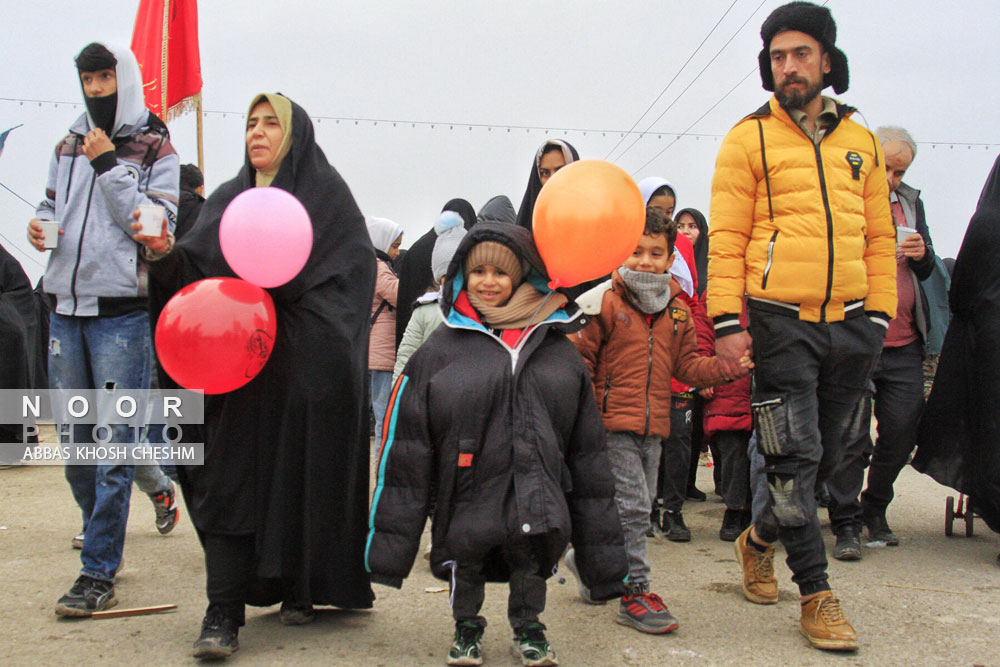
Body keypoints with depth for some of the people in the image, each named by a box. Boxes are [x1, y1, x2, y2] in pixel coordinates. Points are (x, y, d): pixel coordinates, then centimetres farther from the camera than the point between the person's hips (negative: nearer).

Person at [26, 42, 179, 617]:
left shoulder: (155, 148, 1)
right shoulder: (69, 146, 16)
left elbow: (158, 224, -10)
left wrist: (110, 164, -11)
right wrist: (40, 224, 3)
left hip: (122, 311, -6)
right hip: (67, 308, 6)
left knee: (113, 442, -6)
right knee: (75, 438, 11)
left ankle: (99, 573, -1)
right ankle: (102, 533, 28)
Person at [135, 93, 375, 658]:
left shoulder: (327, 193, 4)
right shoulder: (228, 201, 17)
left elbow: (350, 273, -7)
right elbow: (196, 275, 9)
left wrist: (274, 274, -18)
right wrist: (164, 253, -12)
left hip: (307, 365, -3)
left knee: (305, 475, 4)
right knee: (229, 478, -4)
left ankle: (302, 588, 23)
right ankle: (223, 614, -3)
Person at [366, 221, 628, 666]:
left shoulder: (557, 350, 7)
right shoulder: (439, 351, 3)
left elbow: (587, 449, 9)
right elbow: (405, 450, 2)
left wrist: (603, 556, 7)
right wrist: (388, 546, -3)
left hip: (537, 505, 1)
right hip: (465, 507, -1)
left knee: (533, 563, 5)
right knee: (464, 567, 8)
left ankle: (528, 628, 38)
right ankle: (467, 628, 41)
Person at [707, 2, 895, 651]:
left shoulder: (860, 142, 14)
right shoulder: (750, 137, 2)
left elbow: (880, 237, 16)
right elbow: (726, 238, -4)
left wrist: (881, 313, 8)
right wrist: (727, 319, -11)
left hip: (850, 323, 5)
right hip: (782, 322, -4)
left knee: (827, 454, 13)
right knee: (796, 456, -4)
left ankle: (761, 539, 36)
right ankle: (817, 595, 8)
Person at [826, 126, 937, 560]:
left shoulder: (911, 203, 17)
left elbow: (927, 272, 21)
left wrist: (923, 255, -2)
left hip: (904, 344, 5)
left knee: (902, 433, 8)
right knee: (850, 435, -4)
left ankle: (875, 510, 28)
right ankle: (846, 524, 6)